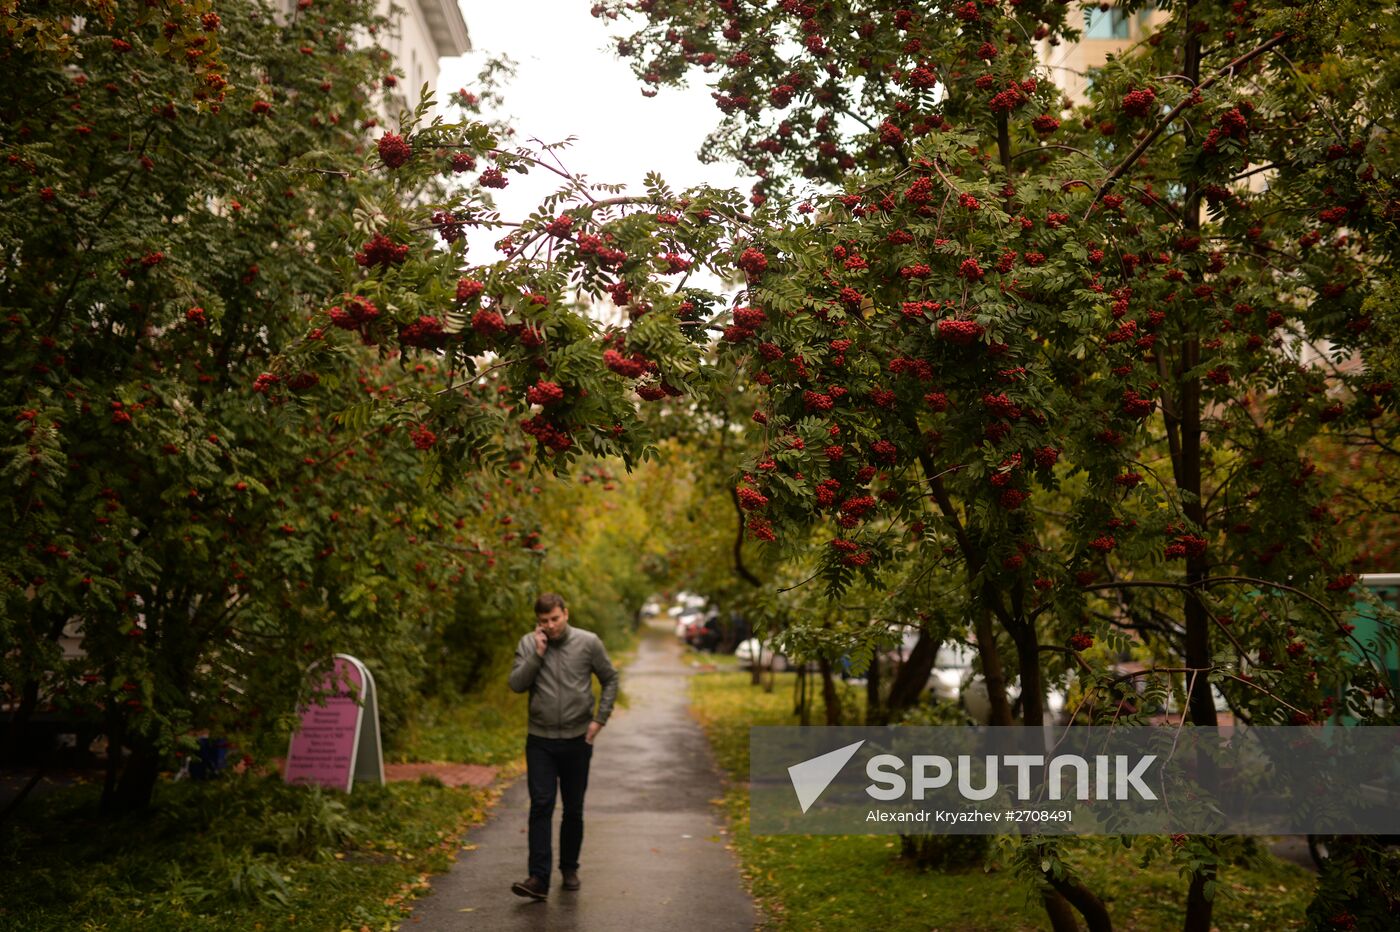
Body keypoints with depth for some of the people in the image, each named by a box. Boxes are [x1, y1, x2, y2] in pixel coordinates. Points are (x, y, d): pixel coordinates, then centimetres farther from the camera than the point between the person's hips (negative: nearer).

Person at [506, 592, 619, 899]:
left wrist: (599, 718, -3)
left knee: (574, 809, 11)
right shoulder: (528, 644, -1)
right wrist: (537, 654, -18)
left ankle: (570, 869, 27)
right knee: (541, 806, -8)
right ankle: (538, 878, -8)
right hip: (540, 741, 0)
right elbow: (516, 684, -8)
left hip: (577, 739, 0)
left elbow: (610, 680, 4)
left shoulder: (588, 643, -4)